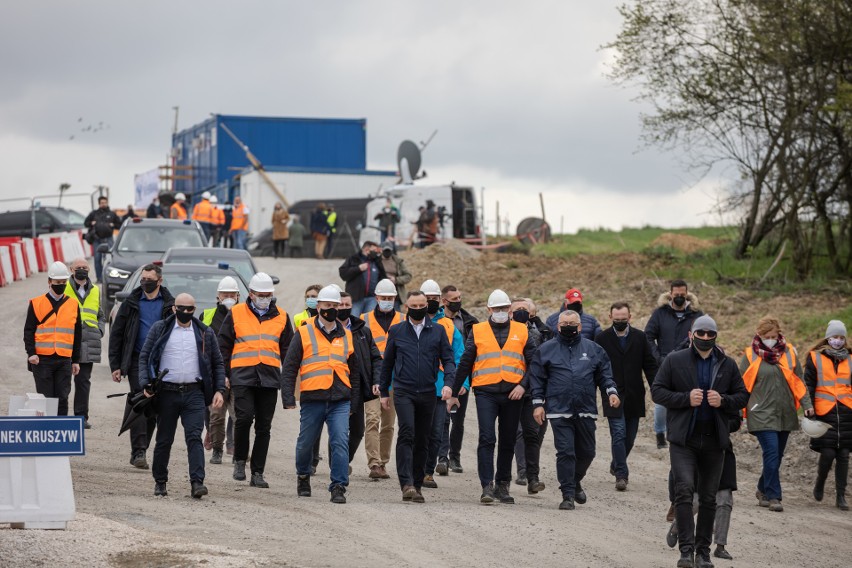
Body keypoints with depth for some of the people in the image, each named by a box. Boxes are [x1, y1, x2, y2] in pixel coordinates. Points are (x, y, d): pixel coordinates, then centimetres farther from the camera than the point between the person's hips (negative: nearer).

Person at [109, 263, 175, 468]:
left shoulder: (169, 305, 6)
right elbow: (116, 334, 7)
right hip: (137, 362, -1)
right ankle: (138, 452, -16)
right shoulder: (131, 304, 6)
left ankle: (140, 450, 18)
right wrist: (115, 365, 0)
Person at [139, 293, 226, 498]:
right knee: (164, 439, 7)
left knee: (194, 437, -12)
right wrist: (145, 384, -8)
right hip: (167, 393, 0)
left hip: (194, 393, 0)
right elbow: (144, 357, 5)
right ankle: (160, 481, 20)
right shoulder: (159, 329, 6)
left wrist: (219, 390, 2)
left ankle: (197, 482, -19)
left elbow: (217, 364, 14)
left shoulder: (205, 333, 10)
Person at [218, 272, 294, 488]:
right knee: (244, 417, -16)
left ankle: (257, 472, 10)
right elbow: (224, 345, 9)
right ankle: (239, 461, 5)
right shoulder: (236, 314, 6)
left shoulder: (281, 317, 12)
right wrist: (225, 374, 3)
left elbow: (288, 350, 17)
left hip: (270, 377, 2)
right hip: (243, 376, -2)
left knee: (264, 426, 4)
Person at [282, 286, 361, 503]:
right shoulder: (304, 334, 4)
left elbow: (354, 371, 21)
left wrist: (353, 402, 17)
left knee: (340, 442, -11)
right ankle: (303, 476, 36)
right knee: (306, 442, 11)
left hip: (340, 401, 1)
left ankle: (338, 487, -9)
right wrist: (288, 398, -5)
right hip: (312, 399, -1)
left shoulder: (347, 336, 14)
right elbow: (289, 368, 3)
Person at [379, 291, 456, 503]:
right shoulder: (396, 331, 7)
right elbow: (387, 363, 13)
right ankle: (406, 484, -24)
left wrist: (448, 382, -10)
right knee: (407, 433, -18)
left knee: (422, 440, 7)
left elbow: (448, 359, 7)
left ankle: (417, 484, 16)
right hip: (403, 391, -2)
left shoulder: (438, 331, 9)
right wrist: (384, 391, 12)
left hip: (427, 393, 2)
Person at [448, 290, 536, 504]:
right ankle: (487, 487, -14)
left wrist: (524, 385, -7)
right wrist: (453, 393, 10)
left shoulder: (521, 331, 9)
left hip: (512, 394, 2)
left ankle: (502, 485, 20)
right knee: (487, 439, -12)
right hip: (485, 392, -2)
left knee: (507, 442, 9)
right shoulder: (477, 331, 7)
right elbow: (465, 364, 10)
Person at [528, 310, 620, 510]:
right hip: (559, 411, -2)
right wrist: (538, 404, -1)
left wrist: (611, 391, -4)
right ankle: (568, 494, -2)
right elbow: (537, 379, 6)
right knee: (565, 452, -8)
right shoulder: (546, 350, 6)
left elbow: (604, 374, 13)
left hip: (586, 411, 2)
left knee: (587, 452, 11)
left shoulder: (593, 349, 10)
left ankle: (575, 481, 37)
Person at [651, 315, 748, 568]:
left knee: (708, 497, 9)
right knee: (684, 490, -16)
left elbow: (743, 395, 11)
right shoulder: (674, 361, 1)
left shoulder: (727, 365, 8)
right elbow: (657, 391, -1)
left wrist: (723, 401, -10)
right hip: (683, 439, -3)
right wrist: (686, 398, -15)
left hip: (714, 440, 3)